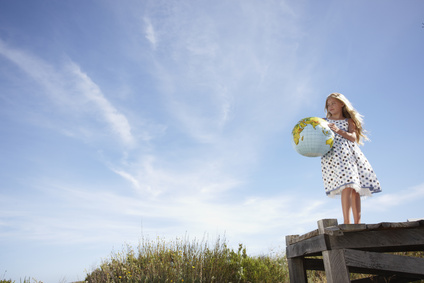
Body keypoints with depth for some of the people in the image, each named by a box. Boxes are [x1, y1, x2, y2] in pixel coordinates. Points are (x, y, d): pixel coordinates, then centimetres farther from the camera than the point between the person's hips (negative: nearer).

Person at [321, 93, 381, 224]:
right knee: (347, 186, -21)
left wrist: (338, 130, -11)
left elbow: (353, 137, 3)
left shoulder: (348, 121, 18)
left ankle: (357, 222, 0)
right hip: (333, 154, -3)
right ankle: (346, 222, -23)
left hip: (350, 153, 3)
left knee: (355, 189, -4)